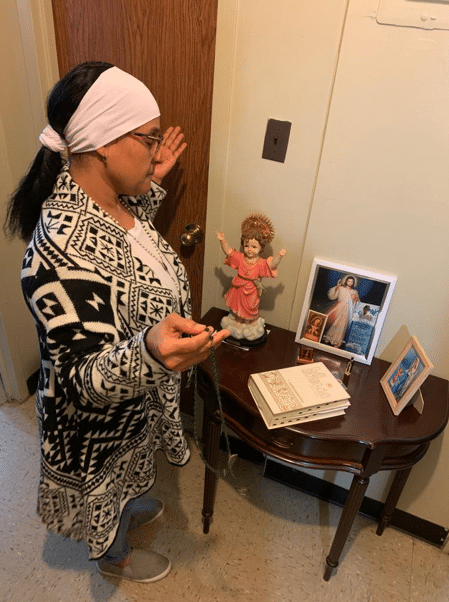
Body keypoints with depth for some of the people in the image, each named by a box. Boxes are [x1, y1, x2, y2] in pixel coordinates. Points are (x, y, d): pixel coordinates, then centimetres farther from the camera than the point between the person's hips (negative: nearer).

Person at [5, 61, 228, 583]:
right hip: (99, 421, -7)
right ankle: (114, 556, 59)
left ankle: (128, 511, 68)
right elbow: (84, 382, -35)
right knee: (106, 488, 26)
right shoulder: (60, 252, -39)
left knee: (126, 475, 36)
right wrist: (149, 352, -56)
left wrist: (152, 185, 1)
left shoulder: (111, 197, -11)